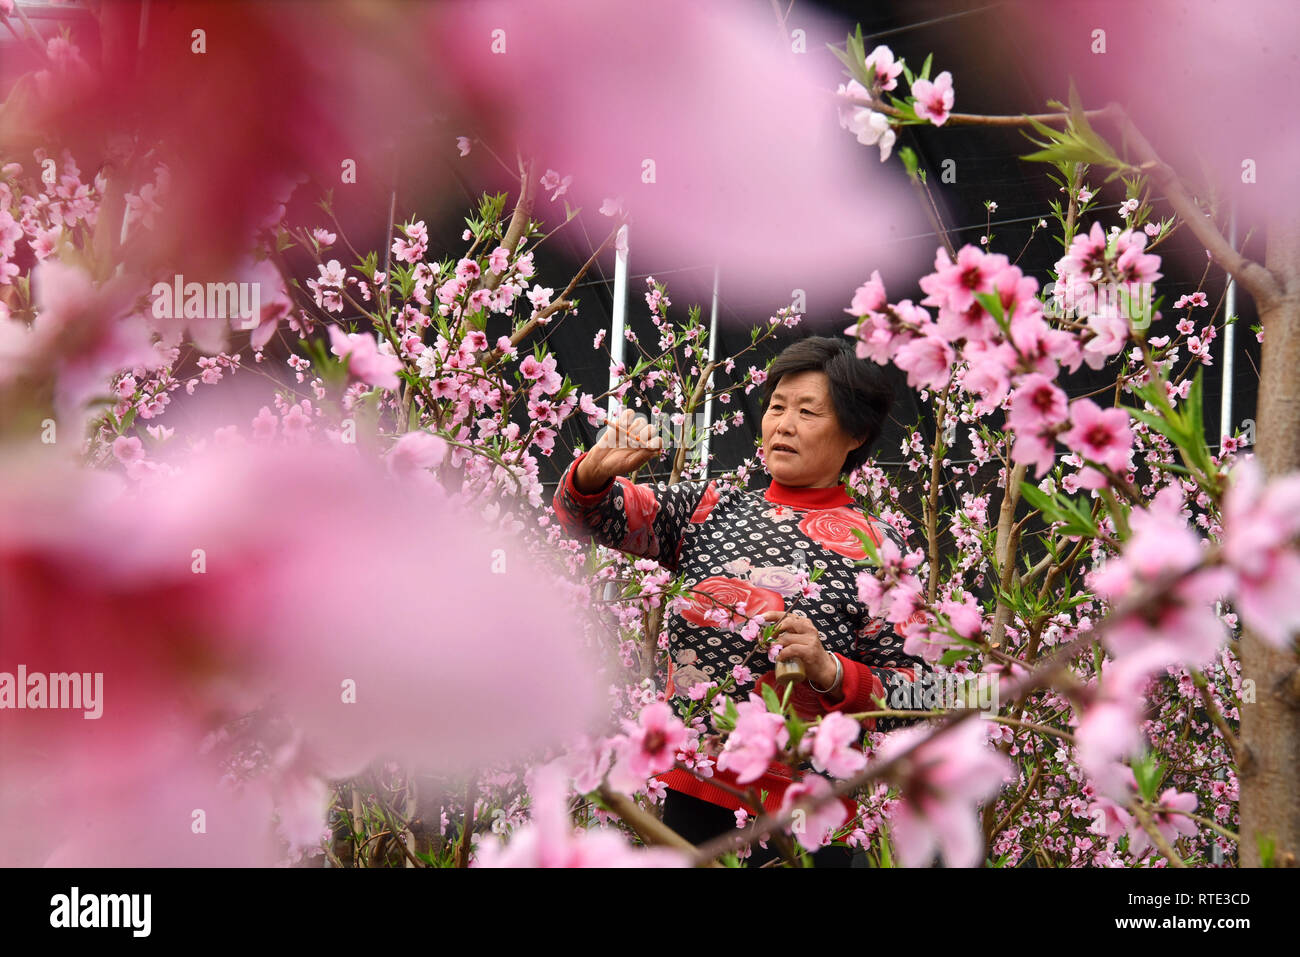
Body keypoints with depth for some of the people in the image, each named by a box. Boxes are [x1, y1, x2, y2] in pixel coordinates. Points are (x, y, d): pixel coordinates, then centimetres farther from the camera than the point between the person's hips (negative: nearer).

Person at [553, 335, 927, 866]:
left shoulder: (875, 545, -1)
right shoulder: (714, 506, 11)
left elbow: (912, 693, -5)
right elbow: (589, 513, 4)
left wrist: (829, 670, -22)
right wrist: (598, 470, -17)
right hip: (690, 792, 4)